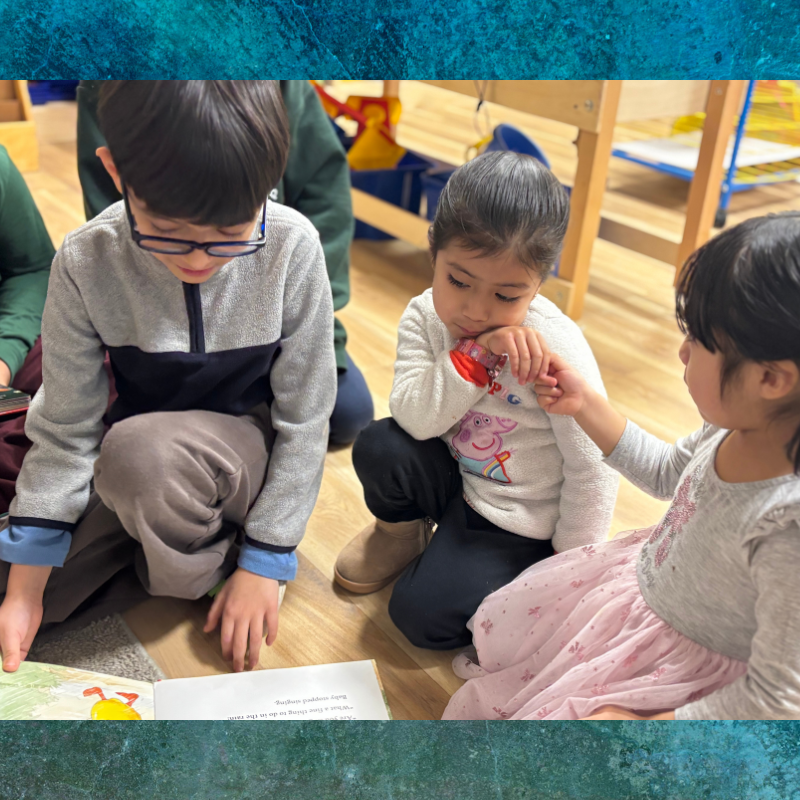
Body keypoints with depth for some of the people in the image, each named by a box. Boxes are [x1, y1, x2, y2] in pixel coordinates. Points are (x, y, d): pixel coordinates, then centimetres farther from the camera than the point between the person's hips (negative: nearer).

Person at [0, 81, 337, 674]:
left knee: (140, 452, -35)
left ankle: (211, 558, -5)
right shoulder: (86, 263, -17)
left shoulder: (291, 248, -21)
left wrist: (265, 560, -13)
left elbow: (305, 418, -13)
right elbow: (66, 428, -9)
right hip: (130, 464, 3)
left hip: (250, 454, -2)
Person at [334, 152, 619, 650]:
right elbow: (417, 419, -26)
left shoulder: (555, 347, -24)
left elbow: (594, 468, -18)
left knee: (422, 614, -15)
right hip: (453, 476, 5)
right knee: (380, 448, -23)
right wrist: (476, 355, -37)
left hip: (518, 520, -4)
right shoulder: (424, 318, -11)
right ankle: (401, 531, 10)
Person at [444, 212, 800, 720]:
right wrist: (586, 404, 1)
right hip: (648, 587, 7)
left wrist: (643, 724, -23)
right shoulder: (742, 424, -16)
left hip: (701, 672, -7)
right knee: (503, 619, 15)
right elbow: (668, 473, 8)